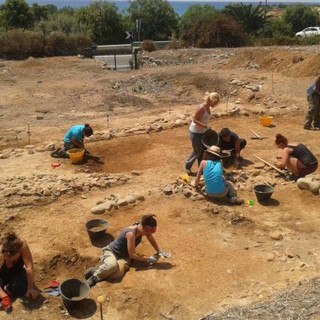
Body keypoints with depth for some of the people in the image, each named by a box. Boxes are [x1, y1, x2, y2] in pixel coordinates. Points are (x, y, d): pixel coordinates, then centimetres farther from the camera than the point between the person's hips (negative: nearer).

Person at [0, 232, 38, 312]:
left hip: (16, 273, 1)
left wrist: (30, 288, -32)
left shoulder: (23, 246, -35)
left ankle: (7, 289, 2)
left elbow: (29, 267, -32)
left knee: (22, 288, -28)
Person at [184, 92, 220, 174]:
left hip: (202, 132, 9)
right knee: (197, 151, 4)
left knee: (203, 150, 14)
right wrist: (205, 126, -32)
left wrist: (206, 129, 15)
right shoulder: (201, 108, -24)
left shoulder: (208, 107, 2)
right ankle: (187, 166, 22)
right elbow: (195, 120, -24)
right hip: (195, 132, -9)